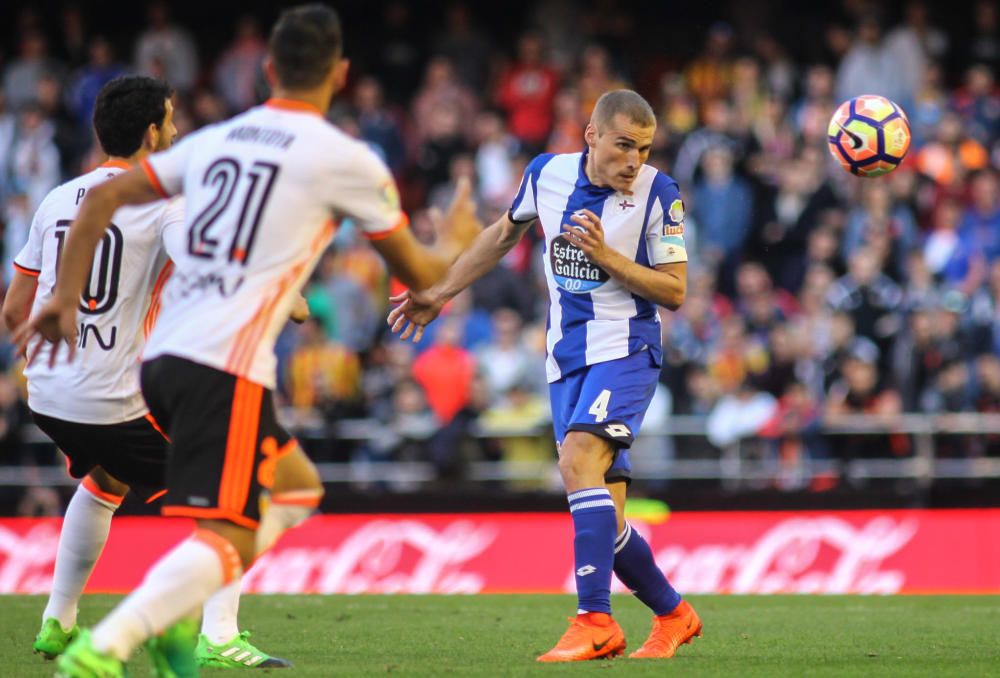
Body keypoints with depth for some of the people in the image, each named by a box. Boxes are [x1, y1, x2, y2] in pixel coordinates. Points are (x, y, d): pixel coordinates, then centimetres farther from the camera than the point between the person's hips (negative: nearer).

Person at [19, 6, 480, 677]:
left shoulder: (215, 140, 16)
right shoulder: (345, 159, 0)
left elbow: (102, 199, 16)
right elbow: (416, 274, 11)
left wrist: (67, 296, 21)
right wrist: (457, 242, 32)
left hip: (163, 357, 7)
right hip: (228, 368, -7)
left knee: (296, 483, 24)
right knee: (229, 539, -12)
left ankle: (178, 615, 8)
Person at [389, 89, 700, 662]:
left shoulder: (658, 193, -10)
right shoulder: (547, 174, 2)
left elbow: (675, 292, -8)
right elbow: (505, 234, 20)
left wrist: (605, 255, -20)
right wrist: (441, 293, 22)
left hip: (625, 350, -5)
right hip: (567, 358, 5)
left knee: (579, 459, -28)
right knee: (604, 520, 3)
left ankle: (595, 621, -29)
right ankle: (674, 615, 23)